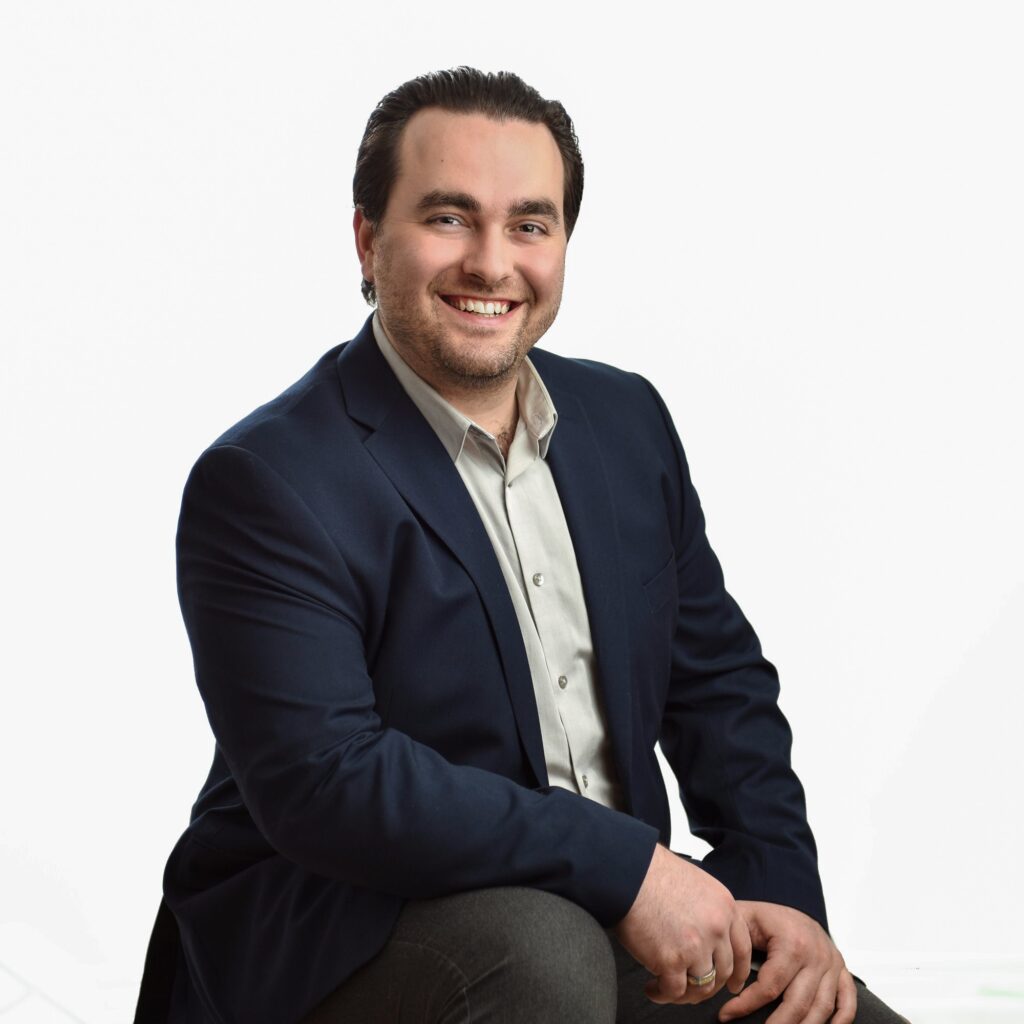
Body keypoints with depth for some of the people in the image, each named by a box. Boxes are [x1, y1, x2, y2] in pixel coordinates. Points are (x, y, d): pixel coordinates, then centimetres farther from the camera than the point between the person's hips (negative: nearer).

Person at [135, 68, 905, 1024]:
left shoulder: (626, 419, 8)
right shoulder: (266, 480, -14)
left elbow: (718, 682, 13)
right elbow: (321, 781, -24)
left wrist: (780, 893, -3)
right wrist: (626, 863, -25)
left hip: (602, 908, 6)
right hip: (331, 934, -5)